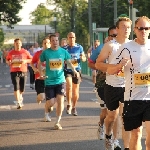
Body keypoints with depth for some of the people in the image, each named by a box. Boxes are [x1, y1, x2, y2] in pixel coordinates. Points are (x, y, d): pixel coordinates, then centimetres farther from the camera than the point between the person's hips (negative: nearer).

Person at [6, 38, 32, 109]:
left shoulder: (25, 52, 0)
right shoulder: (11, 53, 4)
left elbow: (31, 59, 5)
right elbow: (7, 60, 20)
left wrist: (26, 61, -14)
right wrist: (9, 62, -3)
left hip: (23, 71, 0)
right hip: (14, 72, 0)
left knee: (22, 88, 9)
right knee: (16, 87, -13)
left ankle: (20, 97, 44)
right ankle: (18, 102, -12)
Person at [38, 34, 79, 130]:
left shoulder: (63, 52, 0)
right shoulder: (46, 52, -4)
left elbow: (69, 62, 8)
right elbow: (40, 64, 7)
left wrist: (74, 70, -10)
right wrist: (41, 73, -10)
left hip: (60, 80, 1)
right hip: (49, 81, -1)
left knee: (60, 100, -12)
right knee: (50, 103, -3)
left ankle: (58, 122, 1)